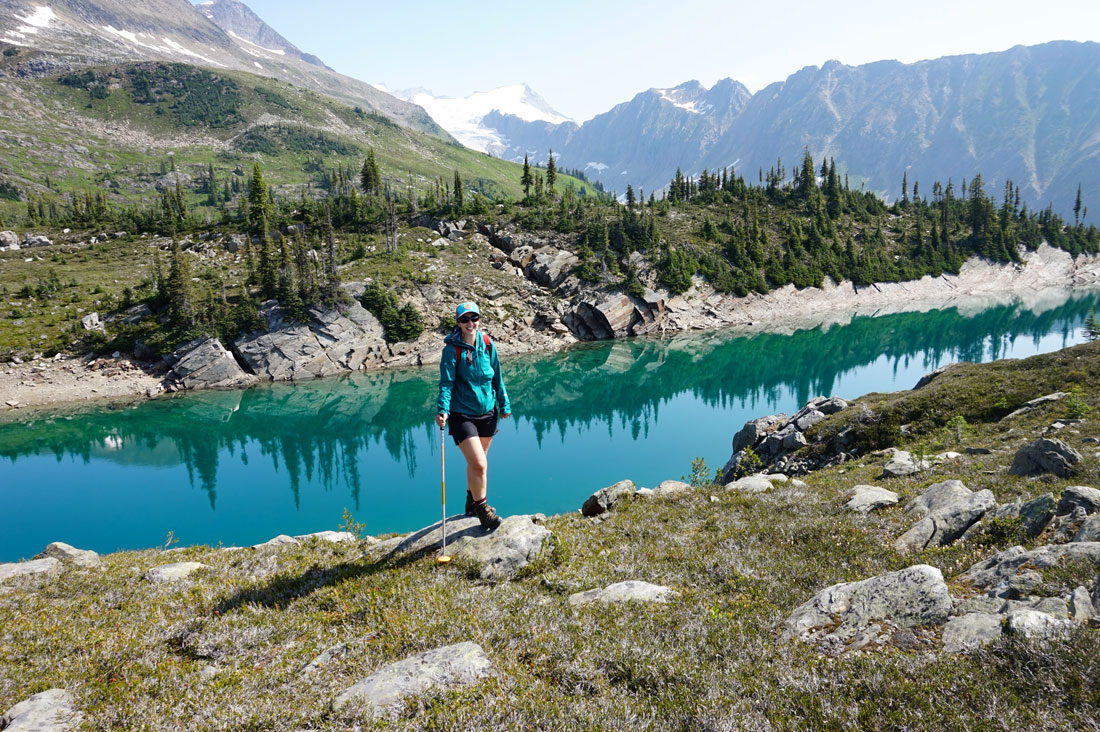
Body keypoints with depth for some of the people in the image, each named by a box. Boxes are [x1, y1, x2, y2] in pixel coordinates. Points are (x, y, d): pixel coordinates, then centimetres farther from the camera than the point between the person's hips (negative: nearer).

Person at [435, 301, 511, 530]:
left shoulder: (487, 344, 1)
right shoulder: (452, 349, -12)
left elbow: (497, 376, 10)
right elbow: (446, 382, -16)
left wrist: (504, 404, 13)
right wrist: (442, 410, -28)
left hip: (487, 412, 5)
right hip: (462, 414, -5)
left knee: (477, 462, 18)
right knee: (478, 464, -11)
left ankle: (472, 499, 41)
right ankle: (481, 507, 11)